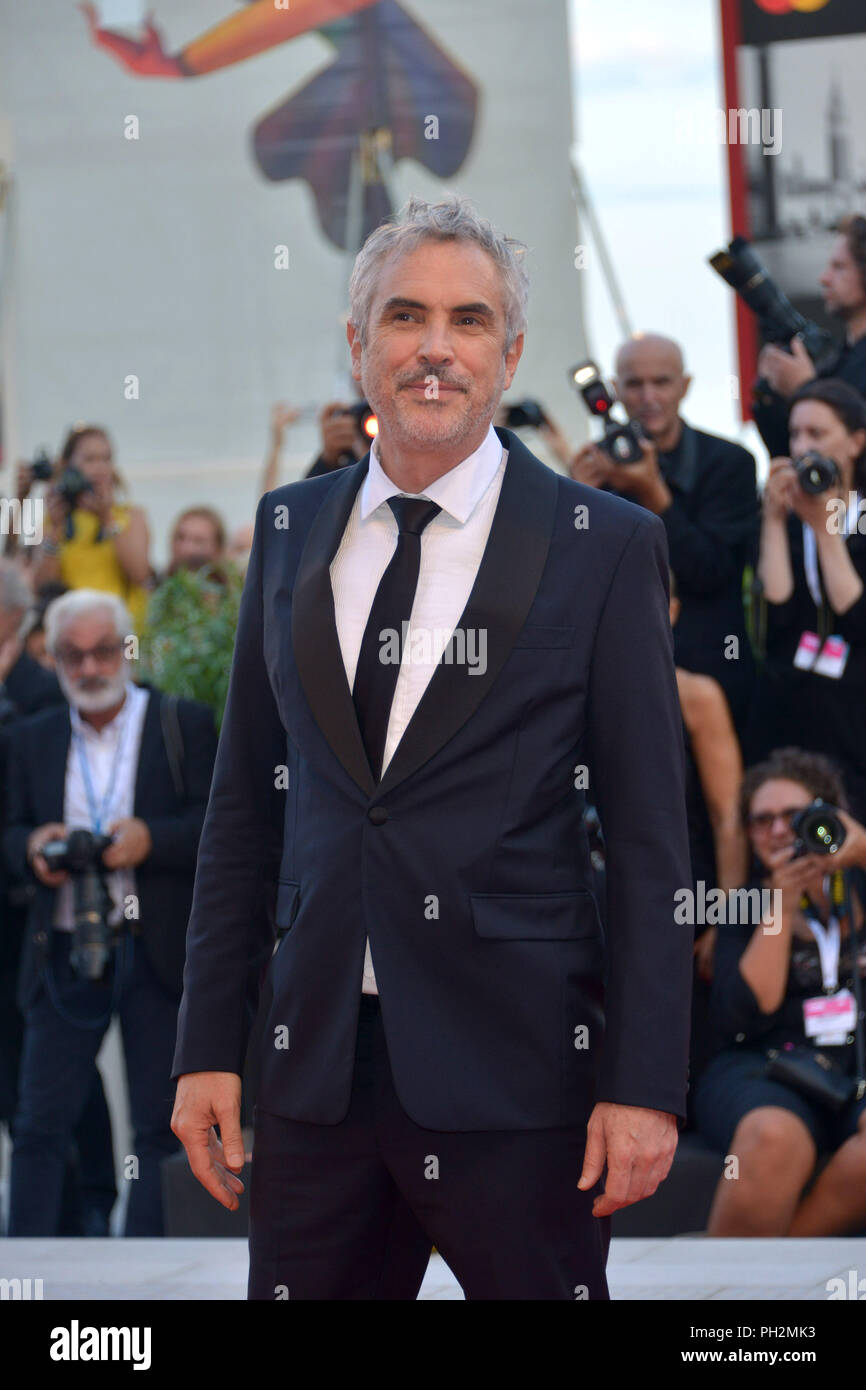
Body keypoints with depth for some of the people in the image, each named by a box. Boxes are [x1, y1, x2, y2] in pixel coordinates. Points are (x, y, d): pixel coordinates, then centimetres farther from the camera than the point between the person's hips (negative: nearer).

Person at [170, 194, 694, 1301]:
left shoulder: (603, 546, -1)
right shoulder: (291, 530, 10)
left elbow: (650, 843, -3)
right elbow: (244, 804, 13)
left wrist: (644, 1086, -9)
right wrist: (207, 1049, 8)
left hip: (514, 1074, -3)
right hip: (315, 1064, 4)